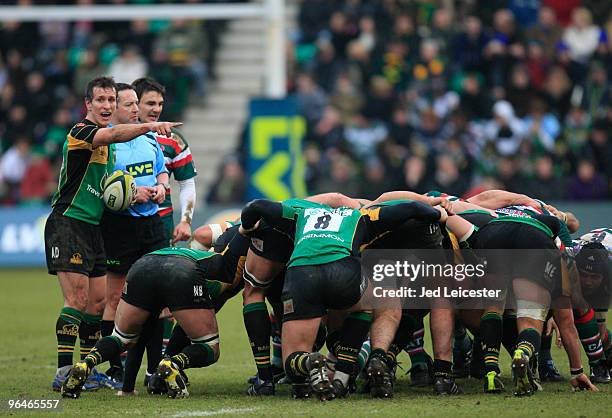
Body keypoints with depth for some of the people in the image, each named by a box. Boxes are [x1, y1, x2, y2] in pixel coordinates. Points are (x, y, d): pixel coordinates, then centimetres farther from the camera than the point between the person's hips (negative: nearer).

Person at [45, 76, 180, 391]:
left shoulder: (109, 144, 16)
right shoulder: (81, 132, -12)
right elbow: (113, 135, -33)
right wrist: (149, 126, -46)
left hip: (93, 227, 8)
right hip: (67, 223, -8)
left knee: (98, 302, 7)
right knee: (78, 299, -13)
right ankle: (63, 372, -12)